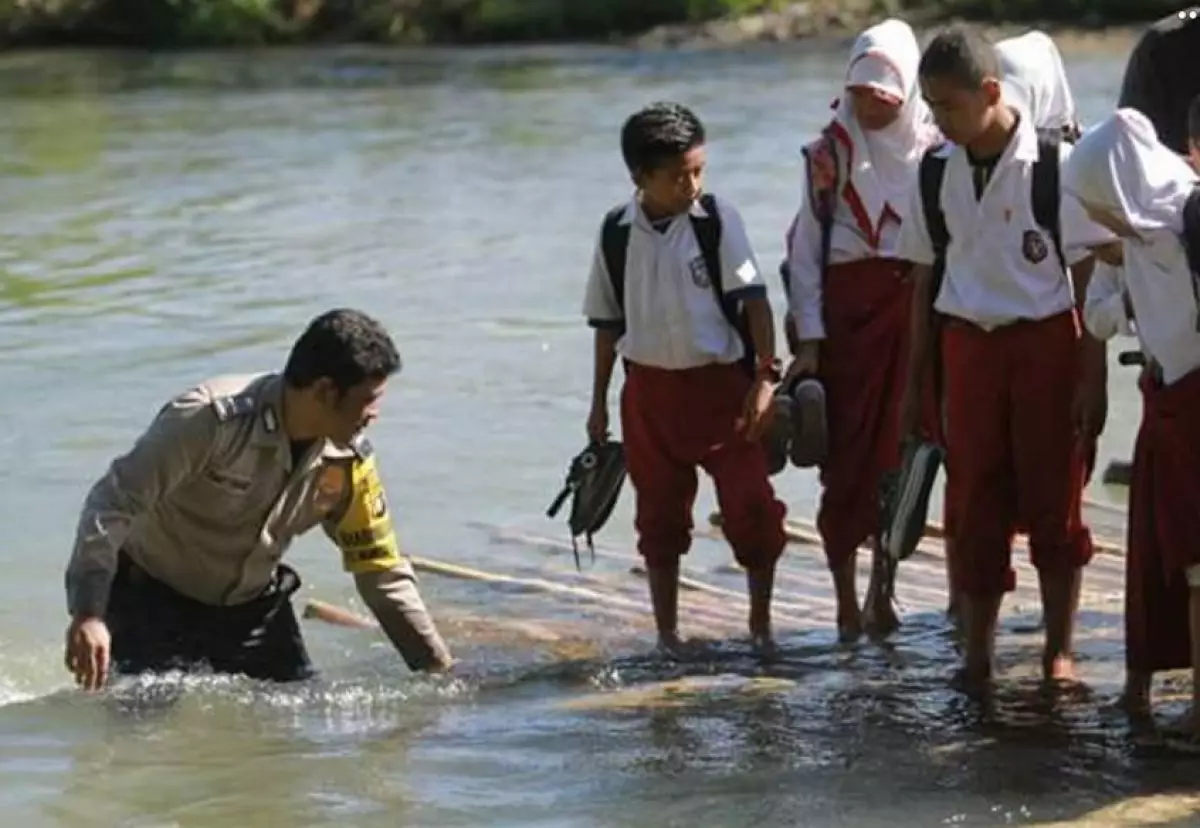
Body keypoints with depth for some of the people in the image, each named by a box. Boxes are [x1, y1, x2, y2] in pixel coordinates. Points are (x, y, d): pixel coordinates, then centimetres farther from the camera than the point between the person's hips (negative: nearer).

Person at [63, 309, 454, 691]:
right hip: (154, 601, -6)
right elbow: (114, 503, -29)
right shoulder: (213, 419, -28)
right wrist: (88, 614, -40)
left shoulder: (348, 461, -8)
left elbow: (382, 570, 3)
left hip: (253, 606, 6)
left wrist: (439, 667, 2)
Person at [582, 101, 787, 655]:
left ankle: (761, 622, 9)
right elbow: (608, 321, 10)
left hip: (720, 382, -2)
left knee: (751, 504, -7)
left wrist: (765, 375, -17)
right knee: (659, 515, 9)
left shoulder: (717, 220, -7)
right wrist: (599, 402, 12)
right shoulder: (617, 233, 0)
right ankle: (667, 632, 21)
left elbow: (753, 298, -8)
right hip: (650, 389, 2)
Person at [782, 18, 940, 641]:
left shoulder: (933, 150, 5)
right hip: (848, 309, -1)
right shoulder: (830, 153, 4)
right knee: (847, 450, -3)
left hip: (917, 305, 1)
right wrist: (809, 339, -5)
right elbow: (805, 249, 2)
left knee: (901, 448, 3)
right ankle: (846, 602, 1)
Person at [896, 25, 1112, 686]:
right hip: (968, 347, 3)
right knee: (975, 506, 4)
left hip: (1046, 341, -3)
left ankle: (1059, 648, 12)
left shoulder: (1055, 166, -11)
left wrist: (1091, 375, -8)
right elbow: (925, 280, 10)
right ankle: (977, 652, 13)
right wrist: (914, 383, 10)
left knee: (1054, 501, 1)